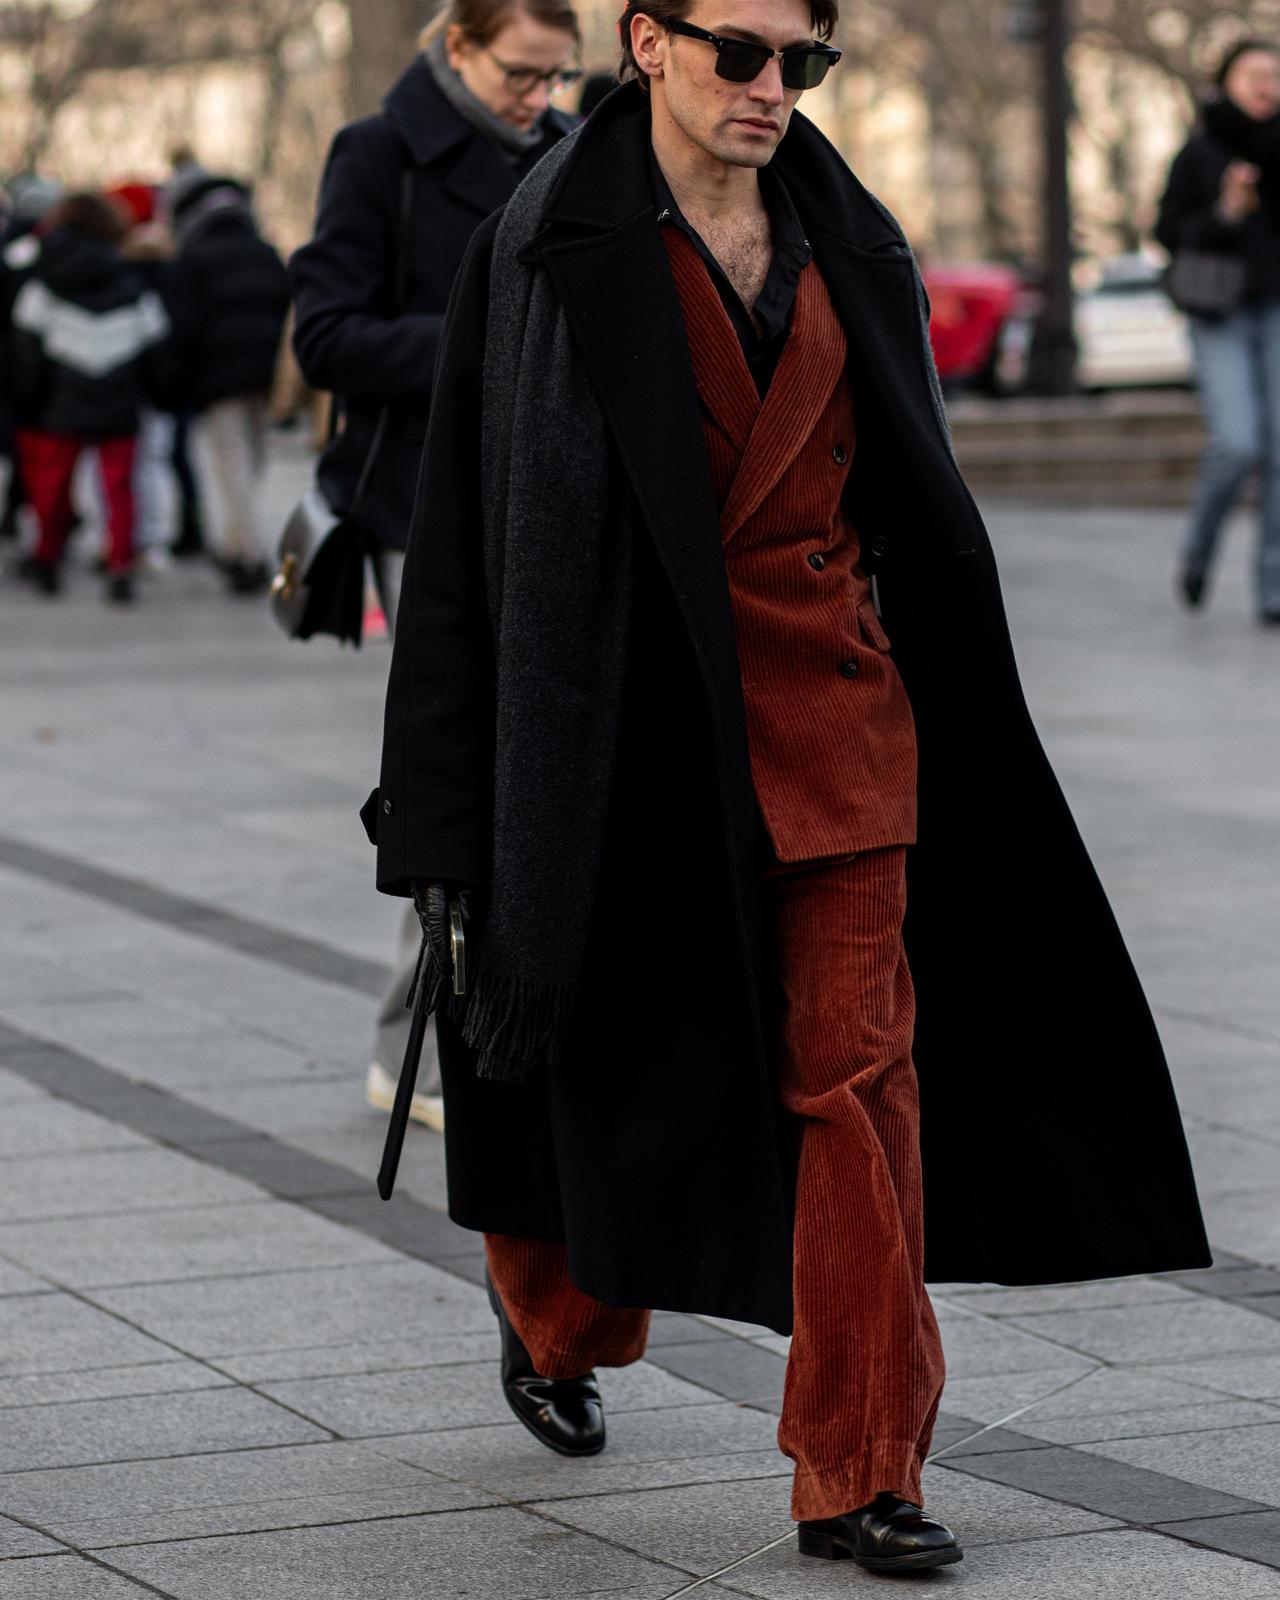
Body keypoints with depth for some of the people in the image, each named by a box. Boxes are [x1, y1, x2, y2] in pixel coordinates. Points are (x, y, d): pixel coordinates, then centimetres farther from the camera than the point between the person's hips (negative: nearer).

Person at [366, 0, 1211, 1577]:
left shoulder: (842, 244, 8)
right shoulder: (554, 249, -6)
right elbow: (484, 529, -7)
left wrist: (927, 714, 14)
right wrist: (451, 815, -10)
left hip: (833, 703, 3)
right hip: (643, 712, -3)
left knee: (856, 1074, -4)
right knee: (638, 1059, 10)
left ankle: (860, 1476, -1)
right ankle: (556, 1318, 41)